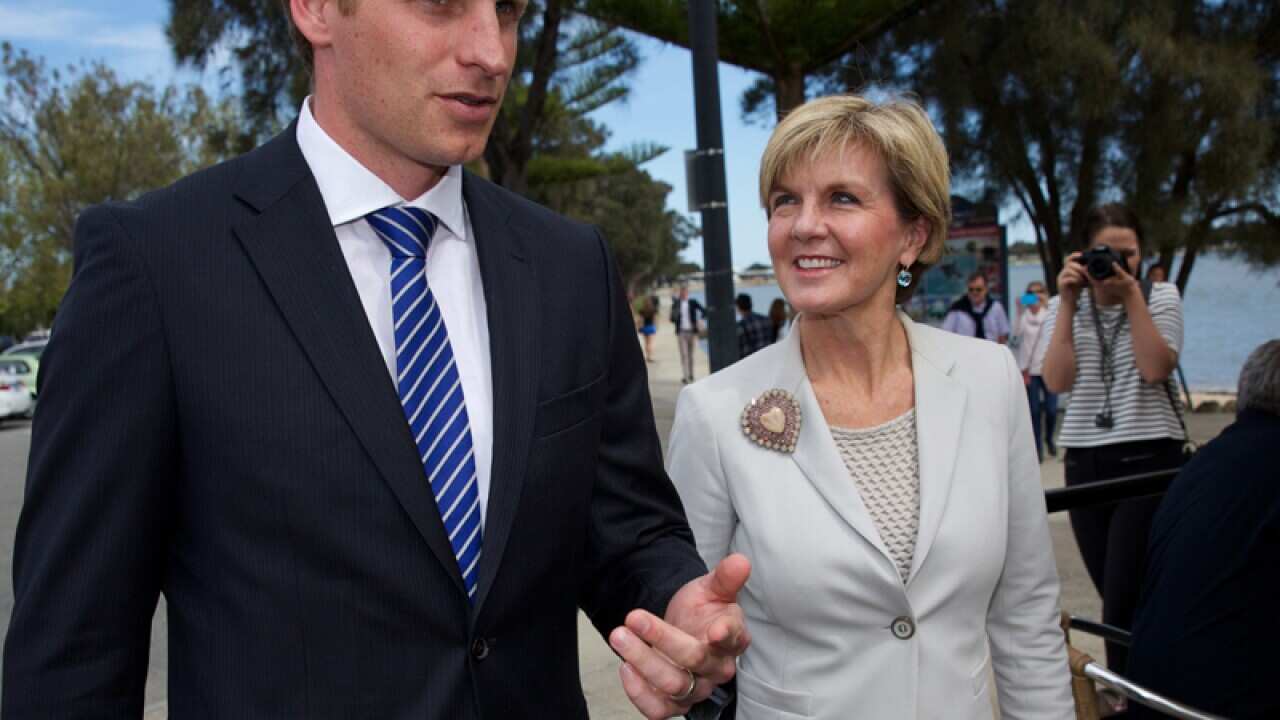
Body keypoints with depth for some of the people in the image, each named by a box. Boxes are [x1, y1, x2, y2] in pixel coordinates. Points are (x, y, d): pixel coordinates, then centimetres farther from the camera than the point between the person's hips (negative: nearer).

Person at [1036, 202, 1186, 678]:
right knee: (1115, 595, 10)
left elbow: (1155, 369, -13)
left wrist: (1131, 296, -13)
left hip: (1150, 457, -3)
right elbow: (1056, 381, -7)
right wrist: (1068, 303, -8)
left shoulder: (1161, 297, 4)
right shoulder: (1064, 307, 9)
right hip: (1085, 460, 3)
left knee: (1123, 596, -11)